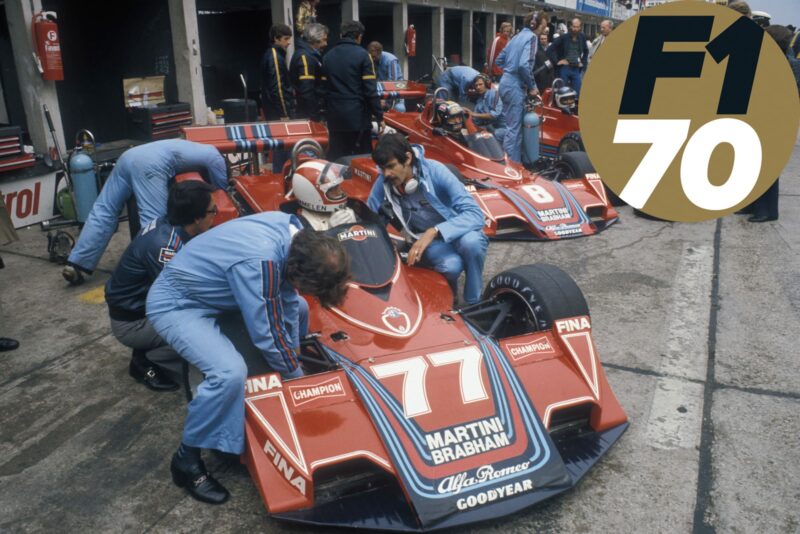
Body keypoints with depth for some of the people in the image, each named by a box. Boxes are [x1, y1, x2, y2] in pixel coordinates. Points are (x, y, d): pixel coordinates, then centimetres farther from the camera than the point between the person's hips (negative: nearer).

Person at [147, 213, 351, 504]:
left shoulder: (296, 233, -14)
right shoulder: (260, 262, -38)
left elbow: (287, 300, -1)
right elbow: (267, 334, -28)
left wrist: (293, 357, 3)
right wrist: (295, 375, -10)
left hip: (212, 290, 9)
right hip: (175, 304, -9)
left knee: (298, 309, 15)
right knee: (230, 373, -31)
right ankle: (186, 461, -7)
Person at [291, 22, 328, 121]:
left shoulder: (310, 55, 15)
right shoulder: (305, 57, -15)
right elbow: (306, 91, -23)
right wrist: (315, 116, -21)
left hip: (311, 113, 9)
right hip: (308, 115, -9)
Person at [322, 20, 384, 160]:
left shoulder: (328, 56, 10)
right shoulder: (362, 55, -6)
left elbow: (324, 88, 13)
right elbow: (370, 90, -11)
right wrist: (379, 116, -5)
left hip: (335, 117, 5)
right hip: (358, 116, -5)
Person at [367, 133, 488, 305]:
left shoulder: (434, 170, -24)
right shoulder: (384, 183, -14)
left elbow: (475, 213, -31)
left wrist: (434, 232, -42)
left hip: (458, 232, -1)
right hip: (428, 241, 1)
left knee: (470, 241, -38)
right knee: (451, 265, -34)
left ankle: (474, 304, -11)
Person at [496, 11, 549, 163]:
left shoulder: (518, 36, 16)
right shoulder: (531, 37, -10)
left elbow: (500, 60, 20)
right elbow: (524, 65, -23)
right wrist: (532, 86, -13)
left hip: (505, 82, 9)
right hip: (515, 86, -9)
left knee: (513, 125, 16)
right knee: (514, 128, -5)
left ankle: (509, 160, 24)